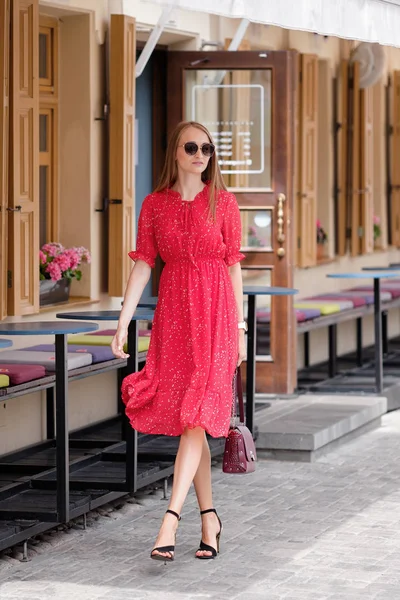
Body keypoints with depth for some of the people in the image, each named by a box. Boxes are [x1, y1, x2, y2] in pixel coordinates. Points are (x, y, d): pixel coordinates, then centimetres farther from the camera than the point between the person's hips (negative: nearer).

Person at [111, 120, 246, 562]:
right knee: (188, 421, 7)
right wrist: (122, 323, -2)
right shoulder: (155, 205, 6)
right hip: (173, 314, 3)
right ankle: (209, 518, 17)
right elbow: (143, 265, 5)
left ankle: (171, 518, -19)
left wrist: (239, 328, 2)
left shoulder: (223, 203, 2)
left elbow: (234, 266, 4)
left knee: (196, 415, -13)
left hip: (215, 313, -3)